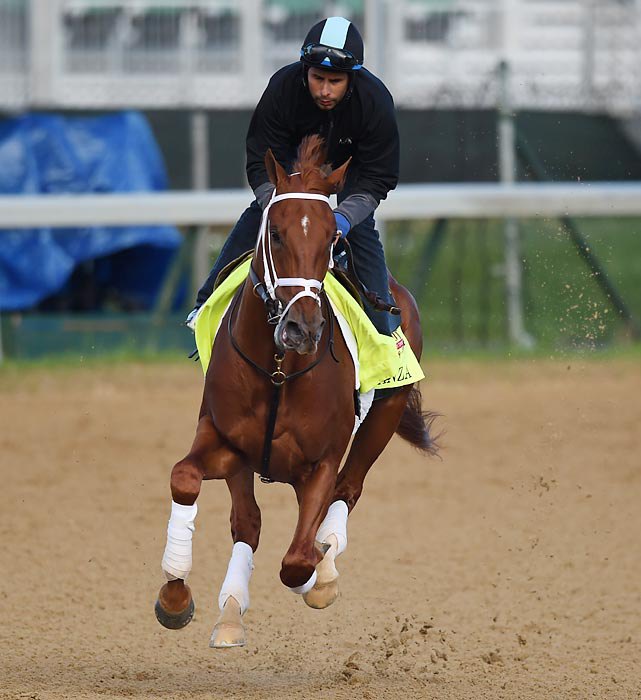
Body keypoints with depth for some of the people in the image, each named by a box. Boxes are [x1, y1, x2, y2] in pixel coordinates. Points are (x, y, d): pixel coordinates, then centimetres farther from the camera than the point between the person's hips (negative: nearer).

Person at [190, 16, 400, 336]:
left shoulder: (375, 101, -38)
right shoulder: (283, 88, -36)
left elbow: (378, 177, -31)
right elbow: (260, 162, -29)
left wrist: (345, 217, -46)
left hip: (353, 159, -1)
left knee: (360, 228, -16)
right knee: (260, 211, -10)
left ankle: (385, 325, -6)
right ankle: (209, 304, -2)